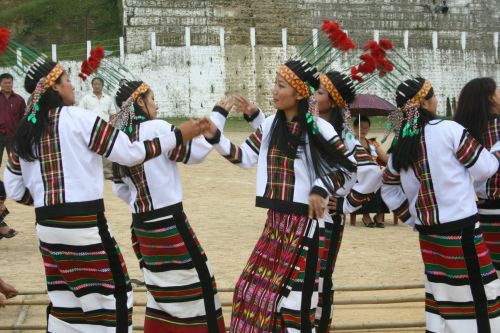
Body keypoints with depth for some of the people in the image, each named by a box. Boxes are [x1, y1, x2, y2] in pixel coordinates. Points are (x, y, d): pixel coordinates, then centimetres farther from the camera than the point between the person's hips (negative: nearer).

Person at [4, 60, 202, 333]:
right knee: (111, 295, 5)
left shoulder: (25, 130, 9)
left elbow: (13, 189, 11)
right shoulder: (76, 118, -9)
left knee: (63, 300, 15)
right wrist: (178, 136, -3)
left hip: (47, 226, 7)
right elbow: (130, 154, -10)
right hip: (84, 224, -7)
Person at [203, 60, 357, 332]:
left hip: (304, 222, -7)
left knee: (296, 295, -4)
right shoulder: (271, 125, 6)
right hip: (275, 221, 7)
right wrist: (216, 138, 0)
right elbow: (245, 157, 13)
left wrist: (320, 188, -18)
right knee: (255, 288, 12)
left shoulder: (318, 129, -11)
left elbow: (348, 167, -7)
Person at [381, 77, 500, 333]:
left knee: (441, 301, 14)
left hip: (428, 234, 7)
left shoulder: (400, 145, 7)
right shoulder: (448, 129, -12)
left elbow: (388, 190, 17)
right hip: (461, 231, -7)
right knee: (478, 303, -2)